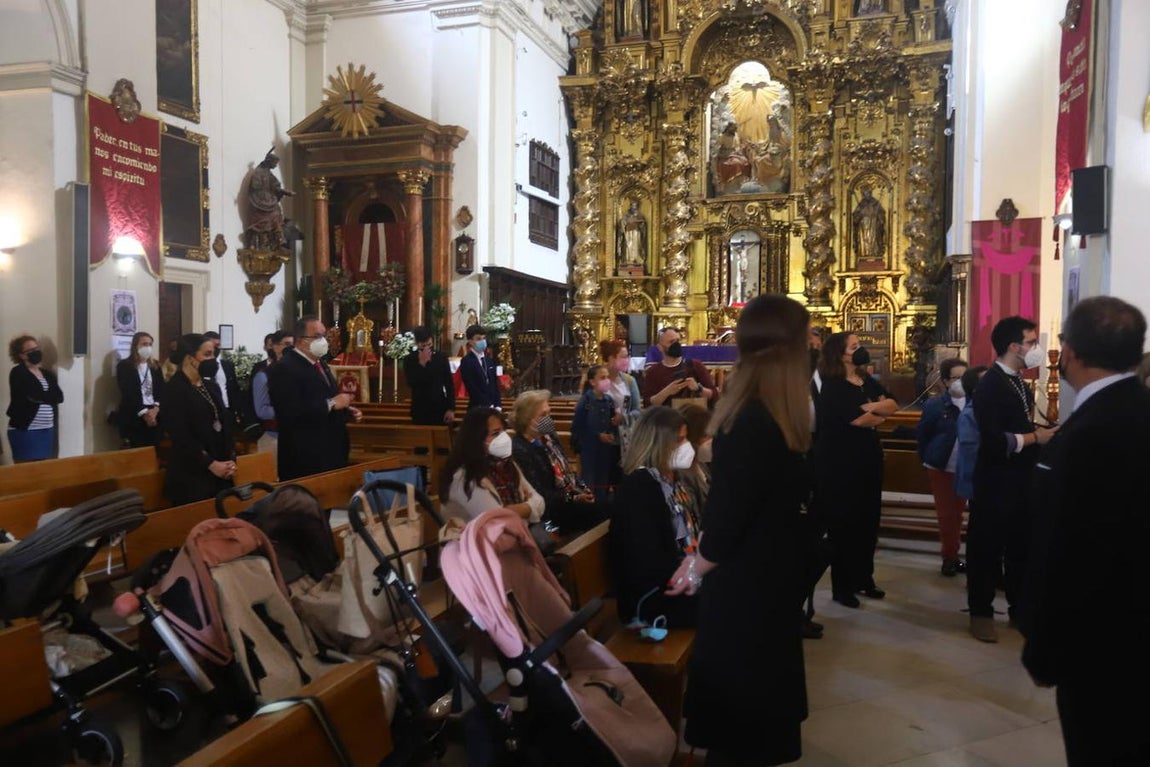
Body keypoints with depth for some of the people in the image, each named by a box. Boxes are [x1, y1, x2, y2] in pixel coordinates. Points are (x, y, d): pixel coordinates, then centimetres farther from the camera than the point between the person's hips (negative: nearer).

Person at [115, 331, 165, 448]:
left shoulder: (155, 366, 18)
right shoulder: (124, 365, 3)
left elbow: (161, 389, 9)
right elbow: (127, 393, -6)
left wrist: (155, 409, -9)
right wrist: (143, 412, -14)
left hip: (154, 414, 4)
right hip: (133, 416, -4)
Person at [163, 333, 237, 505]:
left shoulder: (211, 385, 14)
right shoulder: (175, 389, -8)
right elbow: (181, 435, -14)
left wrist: (231, 459, 1)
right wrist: (211, 464, -15)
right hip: (191, 474, -7)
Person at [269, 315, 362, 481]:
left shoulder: (321, 364, 16)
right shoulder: (284, 369, -15)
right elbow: (290, 413, -27)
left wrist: (346, 411, 7)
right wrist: (331, 404, -22)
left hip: (332, 452, 9)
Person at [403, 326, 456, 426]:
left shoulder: (441, 357, 3)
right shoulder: (409, 360, -2)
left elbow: (449, 384, 5)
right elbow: (411, 384, -14)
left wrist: (451, 408, -1)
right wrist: (421, 363, -21)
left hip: (440, 409, 1)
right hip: (420, 411, -1)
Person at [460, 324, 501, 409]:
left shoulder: (490, 361, 16)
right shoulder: (466, 362, -5)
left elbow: (495, 386, 13)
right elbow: (472, 388, -12)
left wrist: (498, 406, 0)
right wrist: (488, 405, -15)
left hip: (493, 408, 6)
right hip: (477, 408, -6)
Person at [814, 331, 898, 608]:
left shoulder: (867, 381, 11)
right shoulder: (832, 386, -13)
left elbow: (893, 404, 2)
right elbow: (857, 419, -23)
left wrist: (871, 408, -17)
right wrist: (879, 415, -3)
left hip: (867, 457, 8)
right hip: (840, 461, -7)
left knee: (868, 520, 13)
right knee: (843, 523, 1)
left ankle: (864, 578, 27)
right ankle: (842, 586, 12)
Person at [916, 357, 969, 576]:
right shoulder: (934, 405, -10)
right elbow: (921, 435, -1)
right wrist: (929, 458, 1)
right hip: (942, 467, -2)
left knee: (957, 512, 12)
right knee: (946, 513, 3)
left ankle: (952, 555, 23)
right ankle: (949, 556, 14)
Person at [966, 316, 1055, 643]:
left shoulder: (1019, 382, 11)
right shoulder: (990, 385, -17)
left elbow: (1019, 427, 15)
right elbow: (993, 441, -25)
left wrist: (1042, 433, -2)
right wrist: (1034, 437, -16)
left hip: (1022, 478, 9)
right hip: (997, 481, -9)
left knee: (1021, 545, 17)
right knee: (987, 546, 3)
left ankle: (1020, 609, 30)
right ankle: (981, 612, 16)